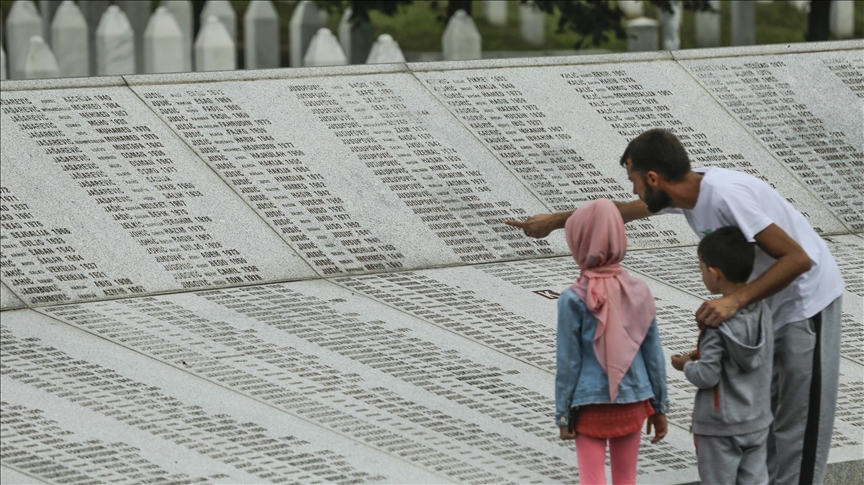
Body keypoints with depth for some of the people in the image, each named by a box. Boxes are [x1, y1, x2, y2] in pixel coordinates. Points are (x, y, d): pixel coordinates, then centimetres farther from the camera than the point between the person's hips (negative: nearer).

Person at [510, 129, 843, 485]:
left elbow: (798, 258, -31)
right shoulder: (687, 192, -2)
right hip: (769, 306, 9)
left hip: (806, 303, -9)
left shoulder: (727, 195, -29)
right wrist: (554, 221, 24)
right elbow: (622, 212, 17)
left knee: (798, 425, -5)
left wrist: (735, 300, -38)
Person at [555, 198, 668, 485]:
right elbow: (654, 355, 3)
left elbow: (568, 363, -9)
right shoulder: (638, 292, -3)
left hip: (591, 407, -3)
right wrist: (659, 407, 13)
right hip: (633, 402, 3)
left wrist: (563, 415, 0)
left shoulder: (574, 299, -14)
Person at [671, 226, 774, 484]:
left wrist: (687, 366, 1)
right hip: (757, 421, 6)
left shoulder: (716, 323, -22)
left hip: (720, 427, -6)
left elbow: (707, 376, -21)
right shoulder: (761, 311, -2)